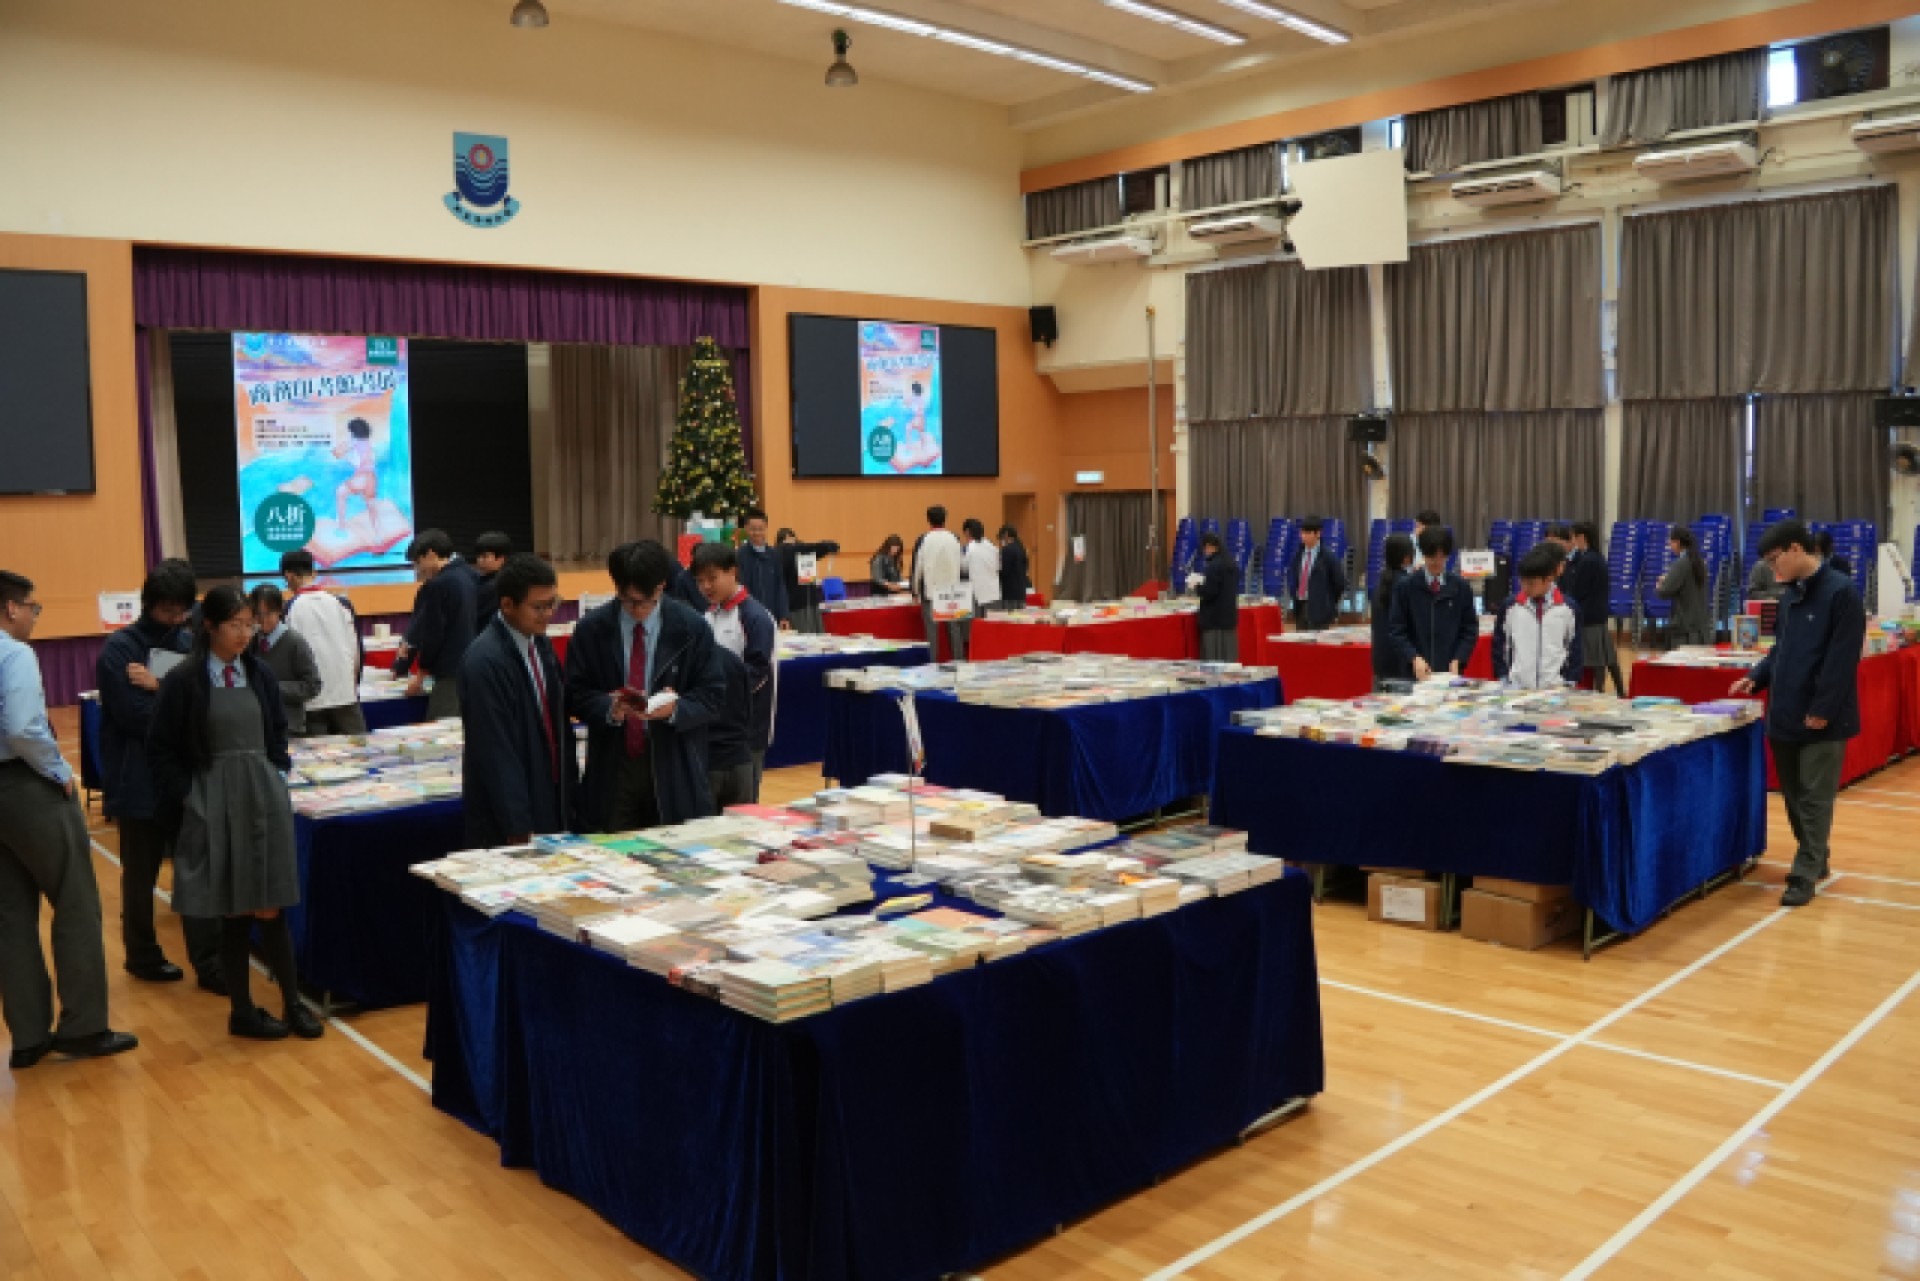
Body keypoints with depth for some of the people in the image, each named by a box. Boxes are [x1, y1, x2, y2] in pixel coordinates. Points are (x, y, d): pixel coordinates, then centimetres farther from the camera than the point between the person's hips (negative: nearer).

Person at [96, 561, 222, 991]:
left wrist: (161, 687, -17)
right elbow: (134, 715, -16)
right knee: (141, 874, 10)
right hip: (140, 781, -4)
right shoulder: (119, 648, -7)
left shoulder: (190, 645, 9)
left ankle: (209, 963, 7)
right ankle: (143, 955, 26)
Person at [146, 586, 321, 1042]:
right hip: (214, 803, -3)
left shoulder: (260, 675, 5)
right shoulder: (183, 681, -7)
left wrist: (279, 775, 7)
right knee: (233, 913, 3)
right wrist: (188, 799, -8)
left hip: (264, 798, 3)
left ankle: (293, 1004, 12)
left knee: (270, 909, 3)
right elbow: (161, 748, -4)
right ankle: (242, 1011, 15)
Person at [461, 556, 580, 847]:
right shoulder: (486, 661, -19)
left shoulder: (541, 645, 6)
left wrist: (571, 795, 11)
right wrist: (519, 831, -18)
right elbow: (497, 752, -20)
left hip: (553, 806, 7)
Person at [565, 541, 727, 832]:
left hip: (674, 767, -1)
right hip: (612, 766, 1)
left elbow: (713, 693, 1)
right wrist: (609, 708, -17)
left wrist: (676, 709, -19)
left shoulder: (693, 628, -2)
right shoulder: (591, 630, 1)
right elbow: (575, 693, 3)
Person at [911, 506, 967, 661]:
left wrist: (915, 592, 6)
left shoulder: (924, 540, -8)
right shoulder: (954, 540, 0)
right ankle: (958, 661, 13)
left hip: (930, 592, -3)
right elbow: (963, 563, 8)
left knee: (932, 632, 1)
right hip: (951, 592, 3)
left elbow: (917, 567, -5)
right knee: (954, 630, 10)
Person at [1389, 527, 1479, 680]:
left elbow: (1470, 630, 8)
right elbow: (1396, 631, -1)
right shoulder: (1405, 587, 2)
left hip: (1450, 672, 1)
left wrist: (1457, 661, -7)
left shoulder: (1461, 587, 7)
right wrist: (1414, 658, -16)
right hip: (1416, 673, -1)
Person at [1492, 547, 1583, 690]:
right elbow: (1499, 648, 9)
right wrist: (1504, 681, 1)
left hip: (1556, 689, 0)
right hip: (1516, 688, 1)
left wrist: (1566, 684, -1)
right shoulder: (1510, 607, 2)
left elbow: (1575, 651, 6)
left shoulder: (1568, 608, 1)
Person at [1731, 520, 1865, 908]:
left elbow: (1842, 658, -17)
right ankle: (1816, 860, 28)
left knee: (1814, 799, -2)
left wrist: (1822, 710, -18)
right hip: (1785, 714, 8)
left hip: (1821, 719, -8)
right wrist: (1757, 677, 6)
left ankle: (1804, 876, 1)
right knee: (1793, 795, 14)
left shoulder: (1841, 592, -13)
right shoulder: (1790, 595, 12)